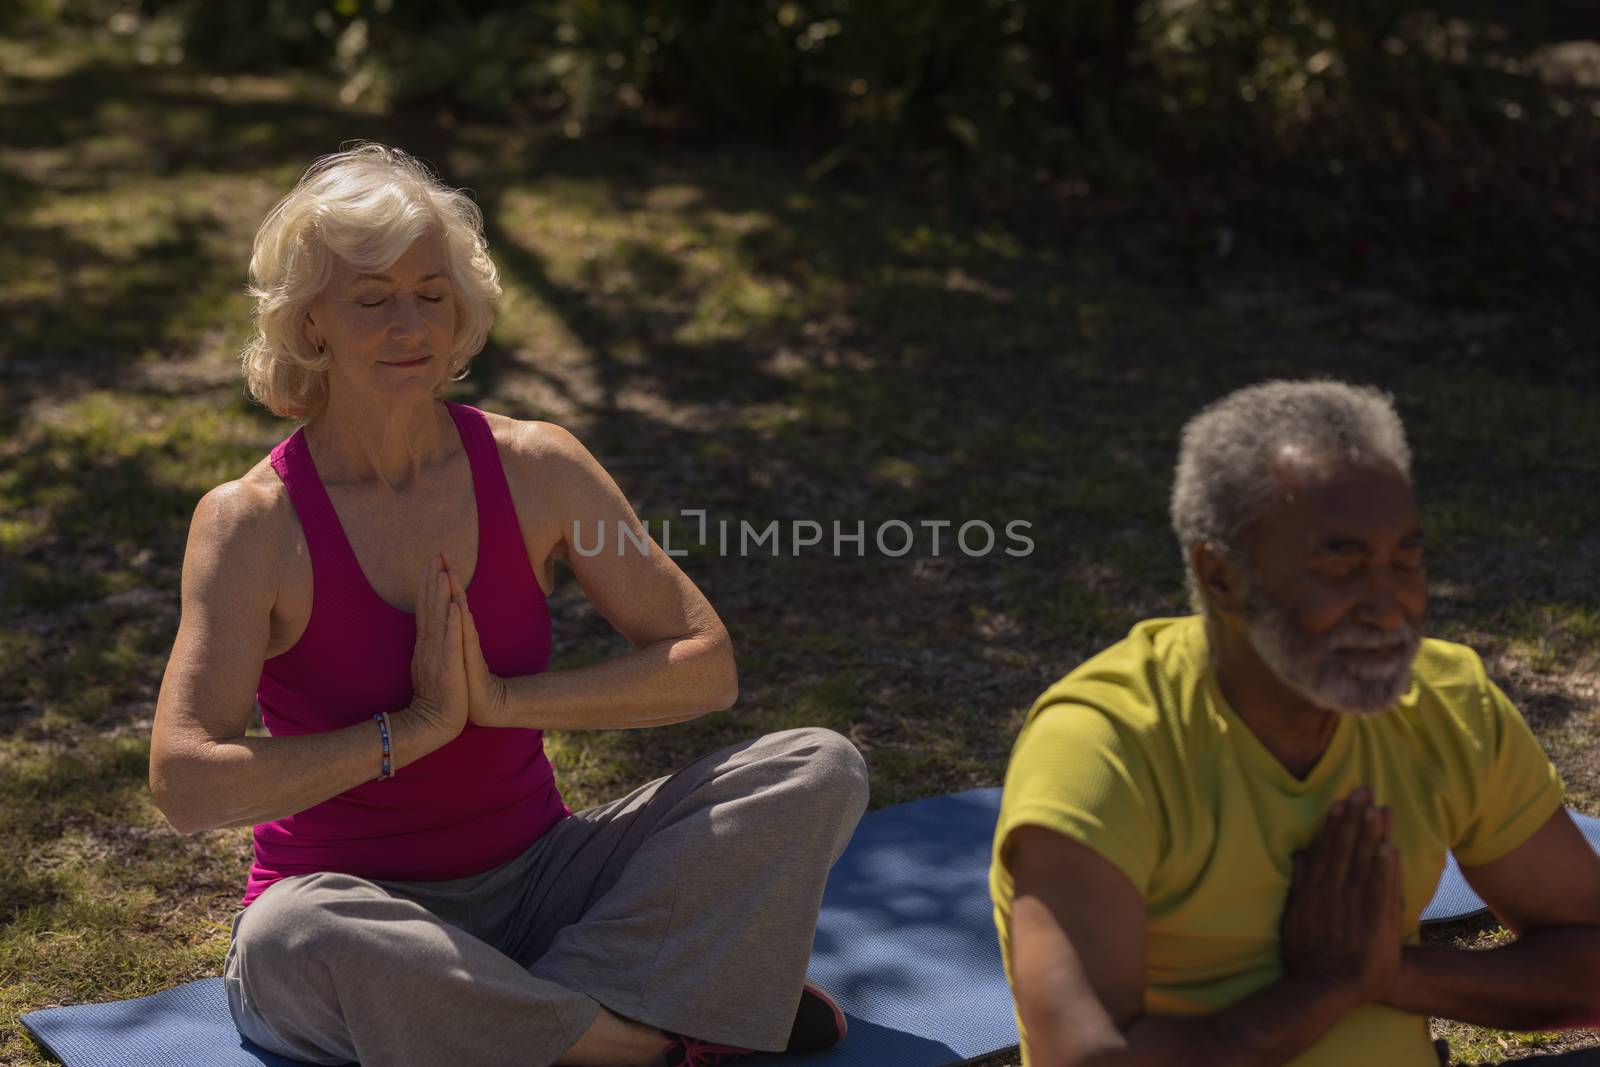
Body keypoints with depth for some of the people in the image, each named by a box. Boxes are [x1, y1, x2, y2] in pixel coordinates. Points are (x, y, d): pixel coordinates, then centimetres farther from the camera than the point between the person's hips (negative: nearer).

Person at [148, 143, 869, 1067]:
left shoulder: (534, 469, -3)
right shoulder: (253, 523, -12)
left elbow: (707, 666, -5)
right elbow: (188, 787, -21)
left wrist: (501, 699, -17)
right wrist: (416, 726, -20)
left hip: (538, 877, 3)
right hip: (359, 905, -3)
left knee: (820, 768, -13)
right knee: (290, 938, -41)